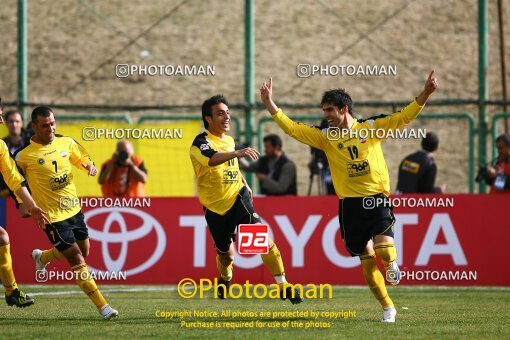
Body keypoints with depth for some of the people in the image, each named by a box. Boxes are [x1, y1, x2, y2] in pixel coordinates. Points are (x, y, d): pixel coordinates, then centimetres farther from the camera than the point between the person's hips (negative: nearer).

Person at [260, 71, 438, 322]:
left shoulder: (371, 127, 2)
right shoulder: (326, 137, 5)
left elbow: (404, 117, 0)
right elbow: (292, 129, 0)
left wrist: (425, 93, -11)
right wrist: (270, 104, -9)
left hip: (377, 198, -2)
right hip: (350, 204, 2)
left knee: (384, 249, -23)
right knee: (367, 262, 3)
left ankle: (392, 264, 12)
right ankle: (387, 308, 16)